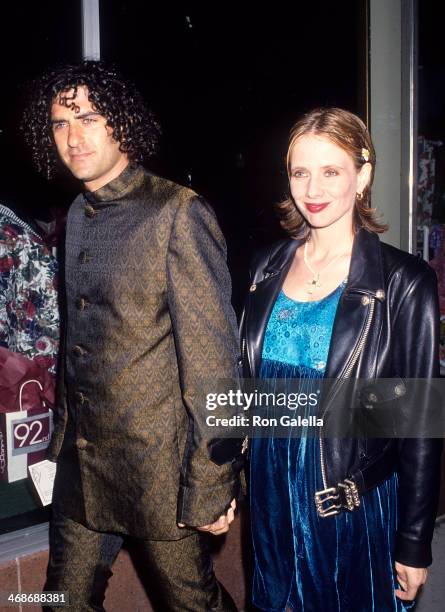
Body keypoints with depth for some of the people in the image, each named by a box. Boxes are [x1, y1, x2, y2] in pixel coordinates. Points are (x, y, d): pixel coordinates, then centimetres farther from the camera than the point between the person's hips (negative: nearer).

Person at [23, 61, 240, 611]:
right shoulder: (78, 216, 9)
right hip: (79, 463, 7)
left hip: (155, 463, -7)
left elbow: (211, 353, -17)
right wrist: (64, 436, 13)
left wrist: (210, 484, -16)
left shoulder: (176, 213, -15)